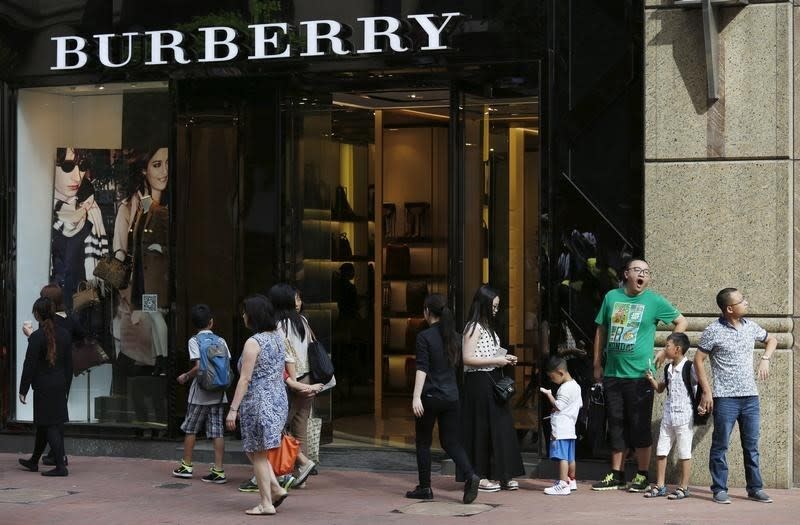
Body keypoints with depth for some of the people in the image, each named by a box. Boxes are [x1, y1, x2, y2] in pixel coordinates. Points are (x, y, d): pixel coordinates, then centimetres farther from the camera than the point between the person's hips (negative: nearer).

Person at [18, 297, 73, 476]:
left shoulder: (36, 337, -16)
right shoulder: (64, 334, 4)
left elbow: (29, 366, -14)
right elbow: (69, 363, 9)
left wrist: (23, 390, -7)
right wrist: (66, 386, 18)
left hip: (43, 386, -7)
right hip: (60, 385, 7)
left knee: (50, 426, -3)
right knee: (43, 424, 19)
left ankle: (61, 466, -8)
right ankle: (34, 461, 32)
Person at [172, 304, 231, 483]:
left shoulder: (195, 341, -7)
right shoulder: (220, 341, 4)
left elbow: (199, 367, -17)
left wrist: (185, 376, -1)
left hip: (200, 394, -3)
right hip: (218, 394, 3)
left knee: (190, 428, 12)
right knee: (217, 431, 2)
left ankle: (186, 466, 22)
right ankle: (218, 470, -2)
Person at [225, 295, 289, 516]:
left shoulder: (253, 343, -16)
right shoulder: (278, 337, 8)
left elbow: (245, 379, -18)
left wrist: (233, 409, -16)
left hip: (258, 402, -8)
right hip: (278, 399, 8)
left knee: (258, 453, 2)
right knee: (254, 449, 20)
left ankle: (266, 503, 6)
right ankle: (276, 488, 12)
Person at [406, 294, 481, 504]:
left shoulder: (425, 337, -11)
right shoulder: (454, 337, 8)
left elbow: (422, 368, -17)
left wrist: (416, 396, -19)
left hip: (430, 396, -5)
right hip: (451, 396, 5)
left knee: (423, 442, 9)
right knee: (451, 441, 8)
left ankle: (425, 488, 12)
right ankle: (470, 475, -14)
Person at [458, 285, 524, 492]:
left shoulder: (487, 327, 16)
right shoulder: (474, 327, -12)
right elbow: (467, 358, -19)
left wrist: (505, 358, 7)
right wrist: (496, 361, -17)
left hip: (492, 382, 9)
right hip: (478, 383, -9)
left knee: (500, 427, 7)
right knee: (481, 428, -3)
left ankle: (500, 475, 12)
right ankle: (479, 477, 4)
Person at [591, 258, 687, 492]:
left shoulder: (654, 300, -1)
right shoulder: (612, 297, 7)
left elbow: (682, 322, 5)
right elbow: (601, 330, 14)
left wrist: (665, 351, 0)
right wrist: (597, 364, 12)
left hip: (639, 374, -3)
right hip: (612, 374, 3)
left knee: (640, 426, 1)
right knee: (616, 424, 10)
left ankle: (642, 475, 10)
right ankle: (616, 475, 18)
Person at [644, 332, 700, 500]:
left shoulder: (689, 367, -10)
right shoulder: (668, 369, 12)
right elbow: (660, 389, 22)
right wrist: (652, 379, 5)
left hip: (684, 416, -7)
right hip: (668, 415, 7)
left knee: (684, 453, 0)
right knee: (661, 451, 8)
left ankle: (684, 487, 7)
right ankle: (660, 486, 16)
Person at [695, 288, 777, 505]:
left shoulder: (750, 326, 7)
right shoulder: (714, 331, -8)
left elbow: (771, 340, 25)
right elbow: (698, 360, -4)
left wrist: (765, 359, 6)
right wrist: (706, 392, -8)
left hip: (750, 397, 5)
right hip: (725, 398, -5)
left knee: (751, 446, 10)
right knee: (720, 446, 1)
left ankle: (755, 488, 17)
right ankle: (720, 490, 8)